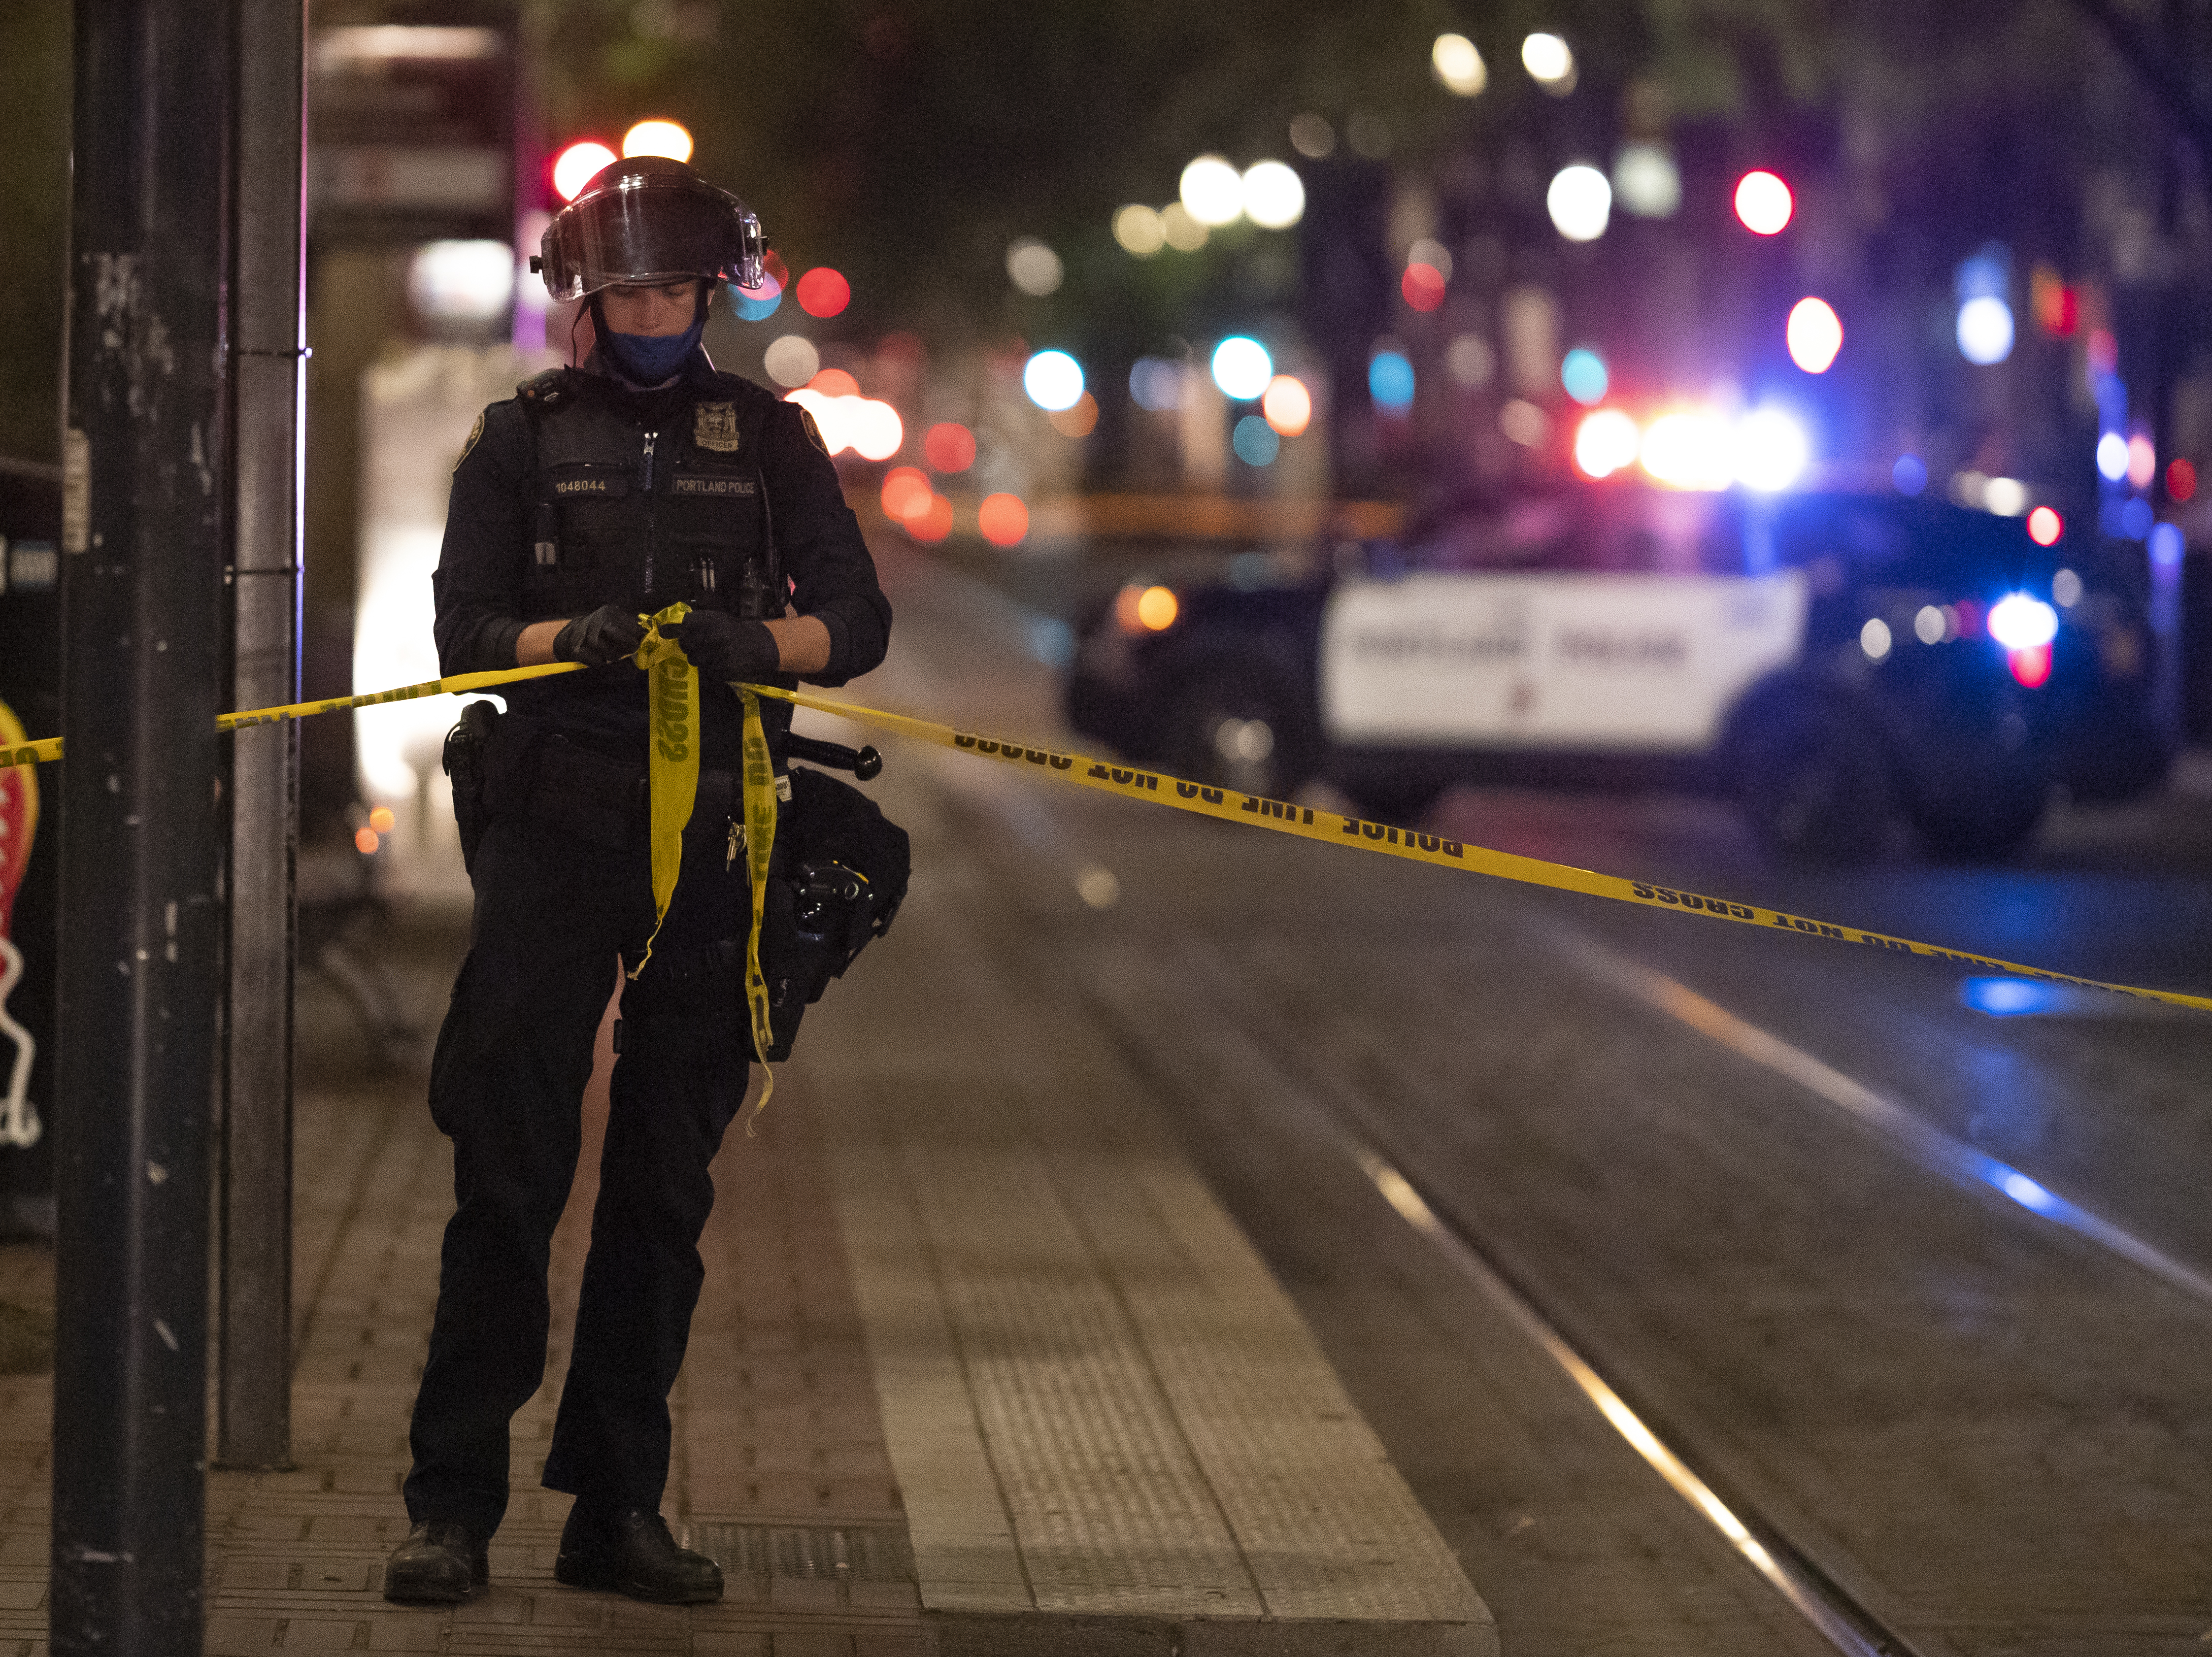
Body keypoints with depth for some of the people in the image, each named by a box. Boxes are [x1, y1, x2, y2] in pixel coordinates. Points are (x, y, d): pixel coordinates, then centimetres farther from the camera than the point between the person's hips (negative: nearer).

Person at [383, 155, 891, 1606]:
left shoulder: (768, 437, 12)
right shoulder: (524, 435, 9)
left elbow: (857, 620, 4)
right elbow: (464, 628, 1)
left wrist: (755, 641, -17)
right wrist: (572, 639, -20)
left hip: (713, 844, 2)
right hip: (554, 832, -2)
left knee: (668, 1182, 4)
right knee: (510, 1165, -7)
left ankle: (618, 1506, 11)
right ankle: (454, 1500, -4)